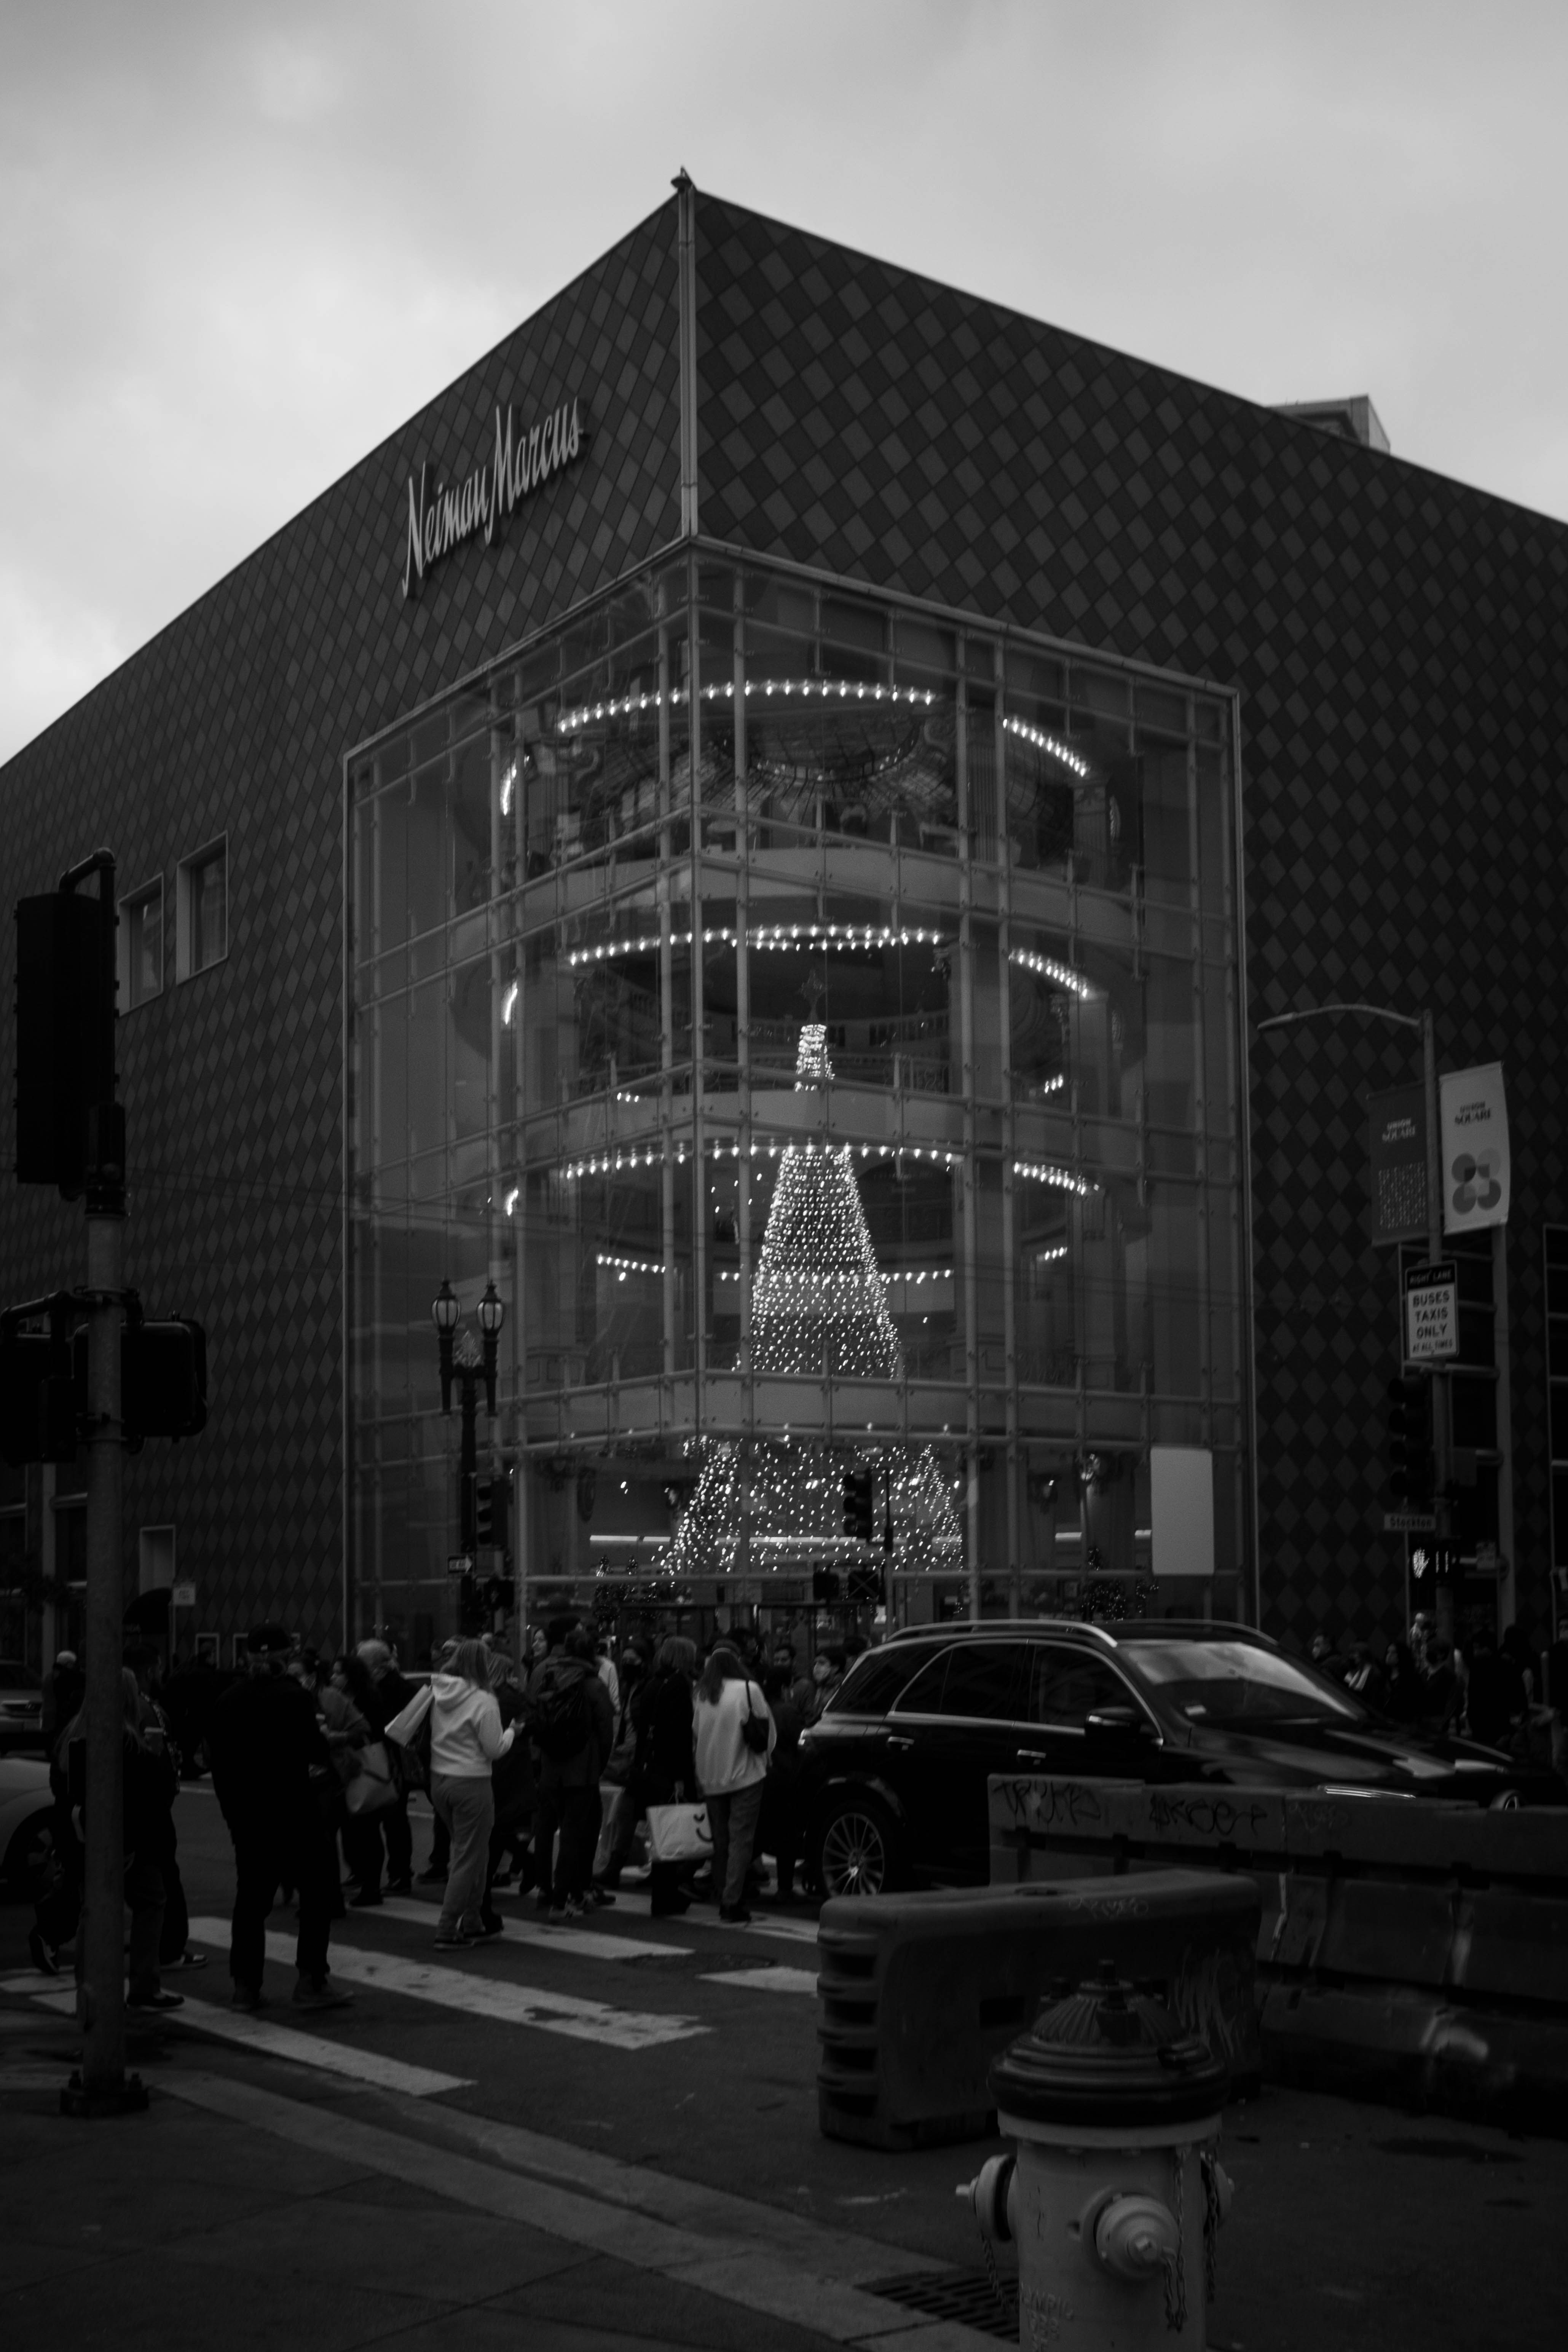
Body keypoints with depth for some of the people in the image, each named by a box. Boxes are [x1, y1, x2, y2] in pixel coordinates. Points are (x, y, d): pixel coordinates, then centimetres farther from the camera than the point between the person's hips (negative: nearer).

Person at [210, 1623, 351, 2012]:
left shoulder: (228, 1702, 3)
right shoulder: (294, 1697, -12)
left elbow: (220, 1764, 6)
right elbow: (315, 1751, -12)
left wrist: (232, 1810, 14)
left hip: (246, 1813, 5)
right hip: (292, 1809, -5)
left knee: (252, 1894, 12)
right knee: (317, 1890, 4)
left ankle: (245, 1984, 11)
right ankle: (312, 1981, 1)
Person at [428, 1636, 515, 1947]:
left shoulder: (436, 1694, 3)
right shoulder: (482, 1700, -15)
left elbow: (430, 1736, 11)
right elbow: (494, 1749, -13)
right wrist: (511, 1732, 6)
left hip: (439, 1781, 7)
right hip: (471, 1784, -7)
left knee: (468, 1853, 19)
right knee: (468, 1858, 2)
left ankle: (473, 1923, 24)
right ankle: (447, 1929, 1)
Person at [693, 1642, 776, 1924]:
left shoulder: (703, 1695, 3)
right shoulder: (748, 1689, -7)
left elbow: (696, 1734, 7)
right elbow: (769, 1729, -2)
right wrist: (763, 1757, 15)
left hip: (710, 1777, 4)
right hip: (744, 1774, -4)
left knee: (720, 1840, 13)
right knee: (741, 1838, -3)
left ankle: (724, 1900, 17)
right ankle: (733, 1901, -12)